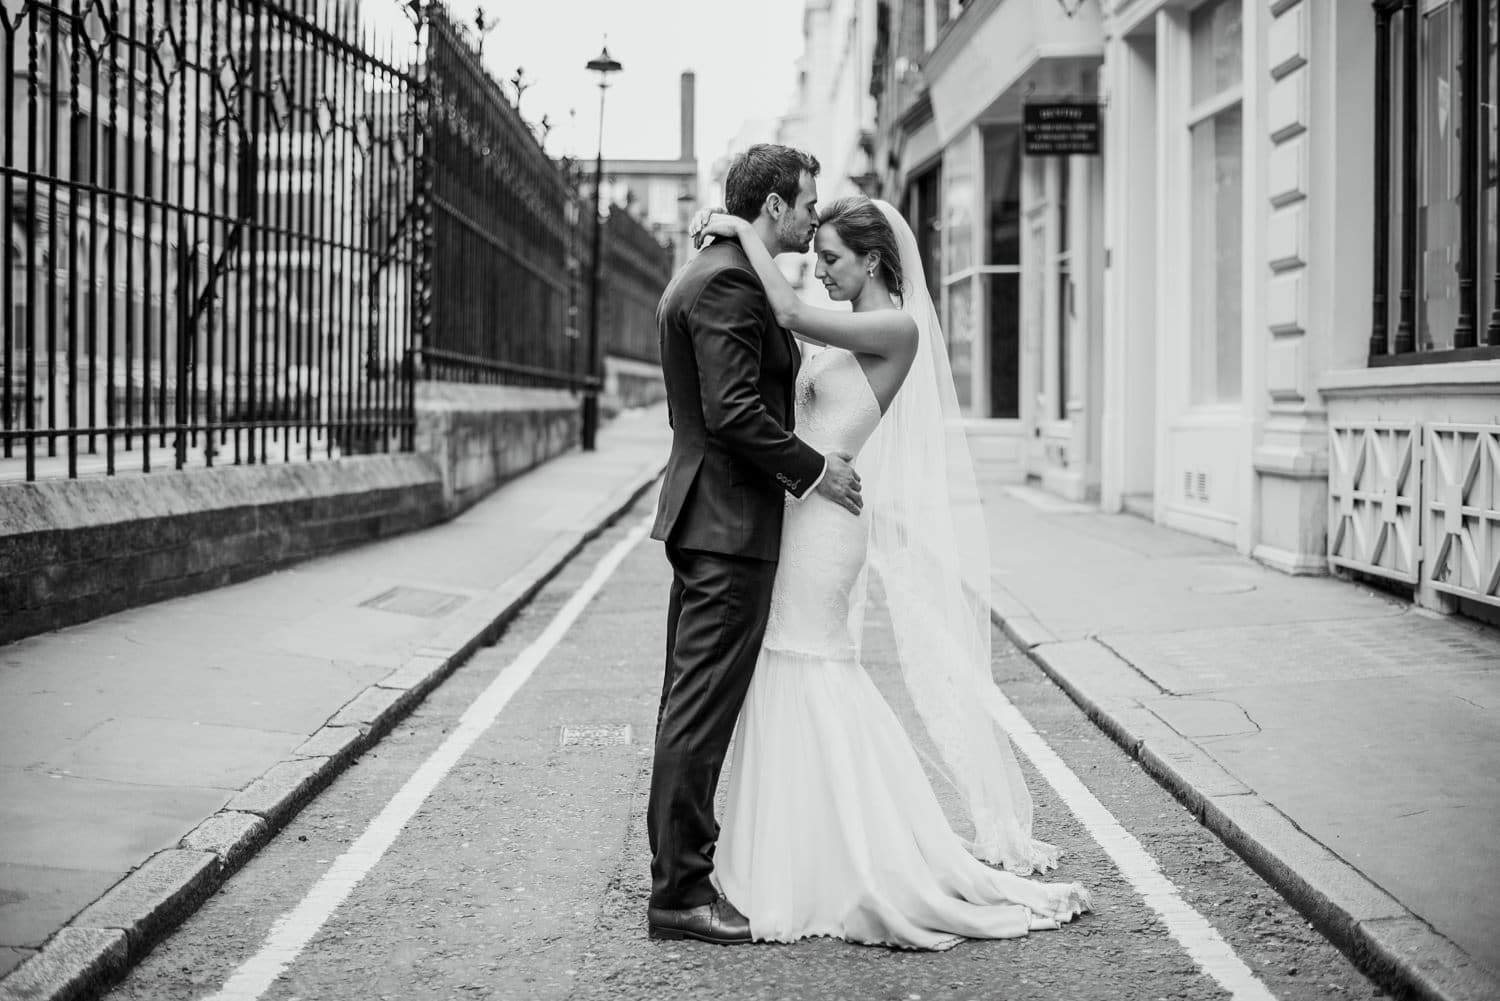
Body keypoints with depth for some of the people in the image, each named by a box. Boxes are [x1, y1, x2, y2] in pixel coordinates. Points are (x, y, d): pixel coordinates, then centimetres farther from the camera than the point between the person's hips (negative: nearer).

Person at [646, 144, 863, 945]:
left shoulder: (711, 274, 18)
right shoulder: (728, 282, -15)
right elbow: (732, 413, -23)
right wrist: (814, 470, -14)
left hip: (706, 517, 11)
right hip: (729, 520, -11)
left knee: (691, 704, 15)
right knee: (702, 710, -7)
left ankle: (677, 866, 25)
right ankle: (680, 894, -2)